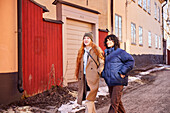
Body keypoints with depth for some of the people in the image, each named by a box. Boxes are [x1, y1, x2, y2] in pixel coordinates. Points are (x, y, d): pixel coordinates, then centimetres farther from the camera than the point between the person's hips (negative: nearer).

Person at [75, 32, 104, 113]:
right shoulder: (81, 51, 15)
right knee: (90, 99, 12)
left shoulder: (96, 50, 1)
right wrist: (79, 77, 14)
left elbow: (102, 63, 1)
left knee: (89, 99, -11)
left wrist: (98, 72, -11)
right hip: (84, 77, 5)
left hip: (92, 78, -5)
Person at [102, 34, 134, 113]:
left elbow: (130, 61, -14)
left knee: (114, 102, -7)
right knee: (115, 100, 19)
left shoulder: (120, 52, -10)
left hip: (118, 81, -8)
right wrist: (104, 74, 13)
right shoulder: (106, 52, 12)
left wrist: (122, 72, -17)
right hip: (109, 81, 8)